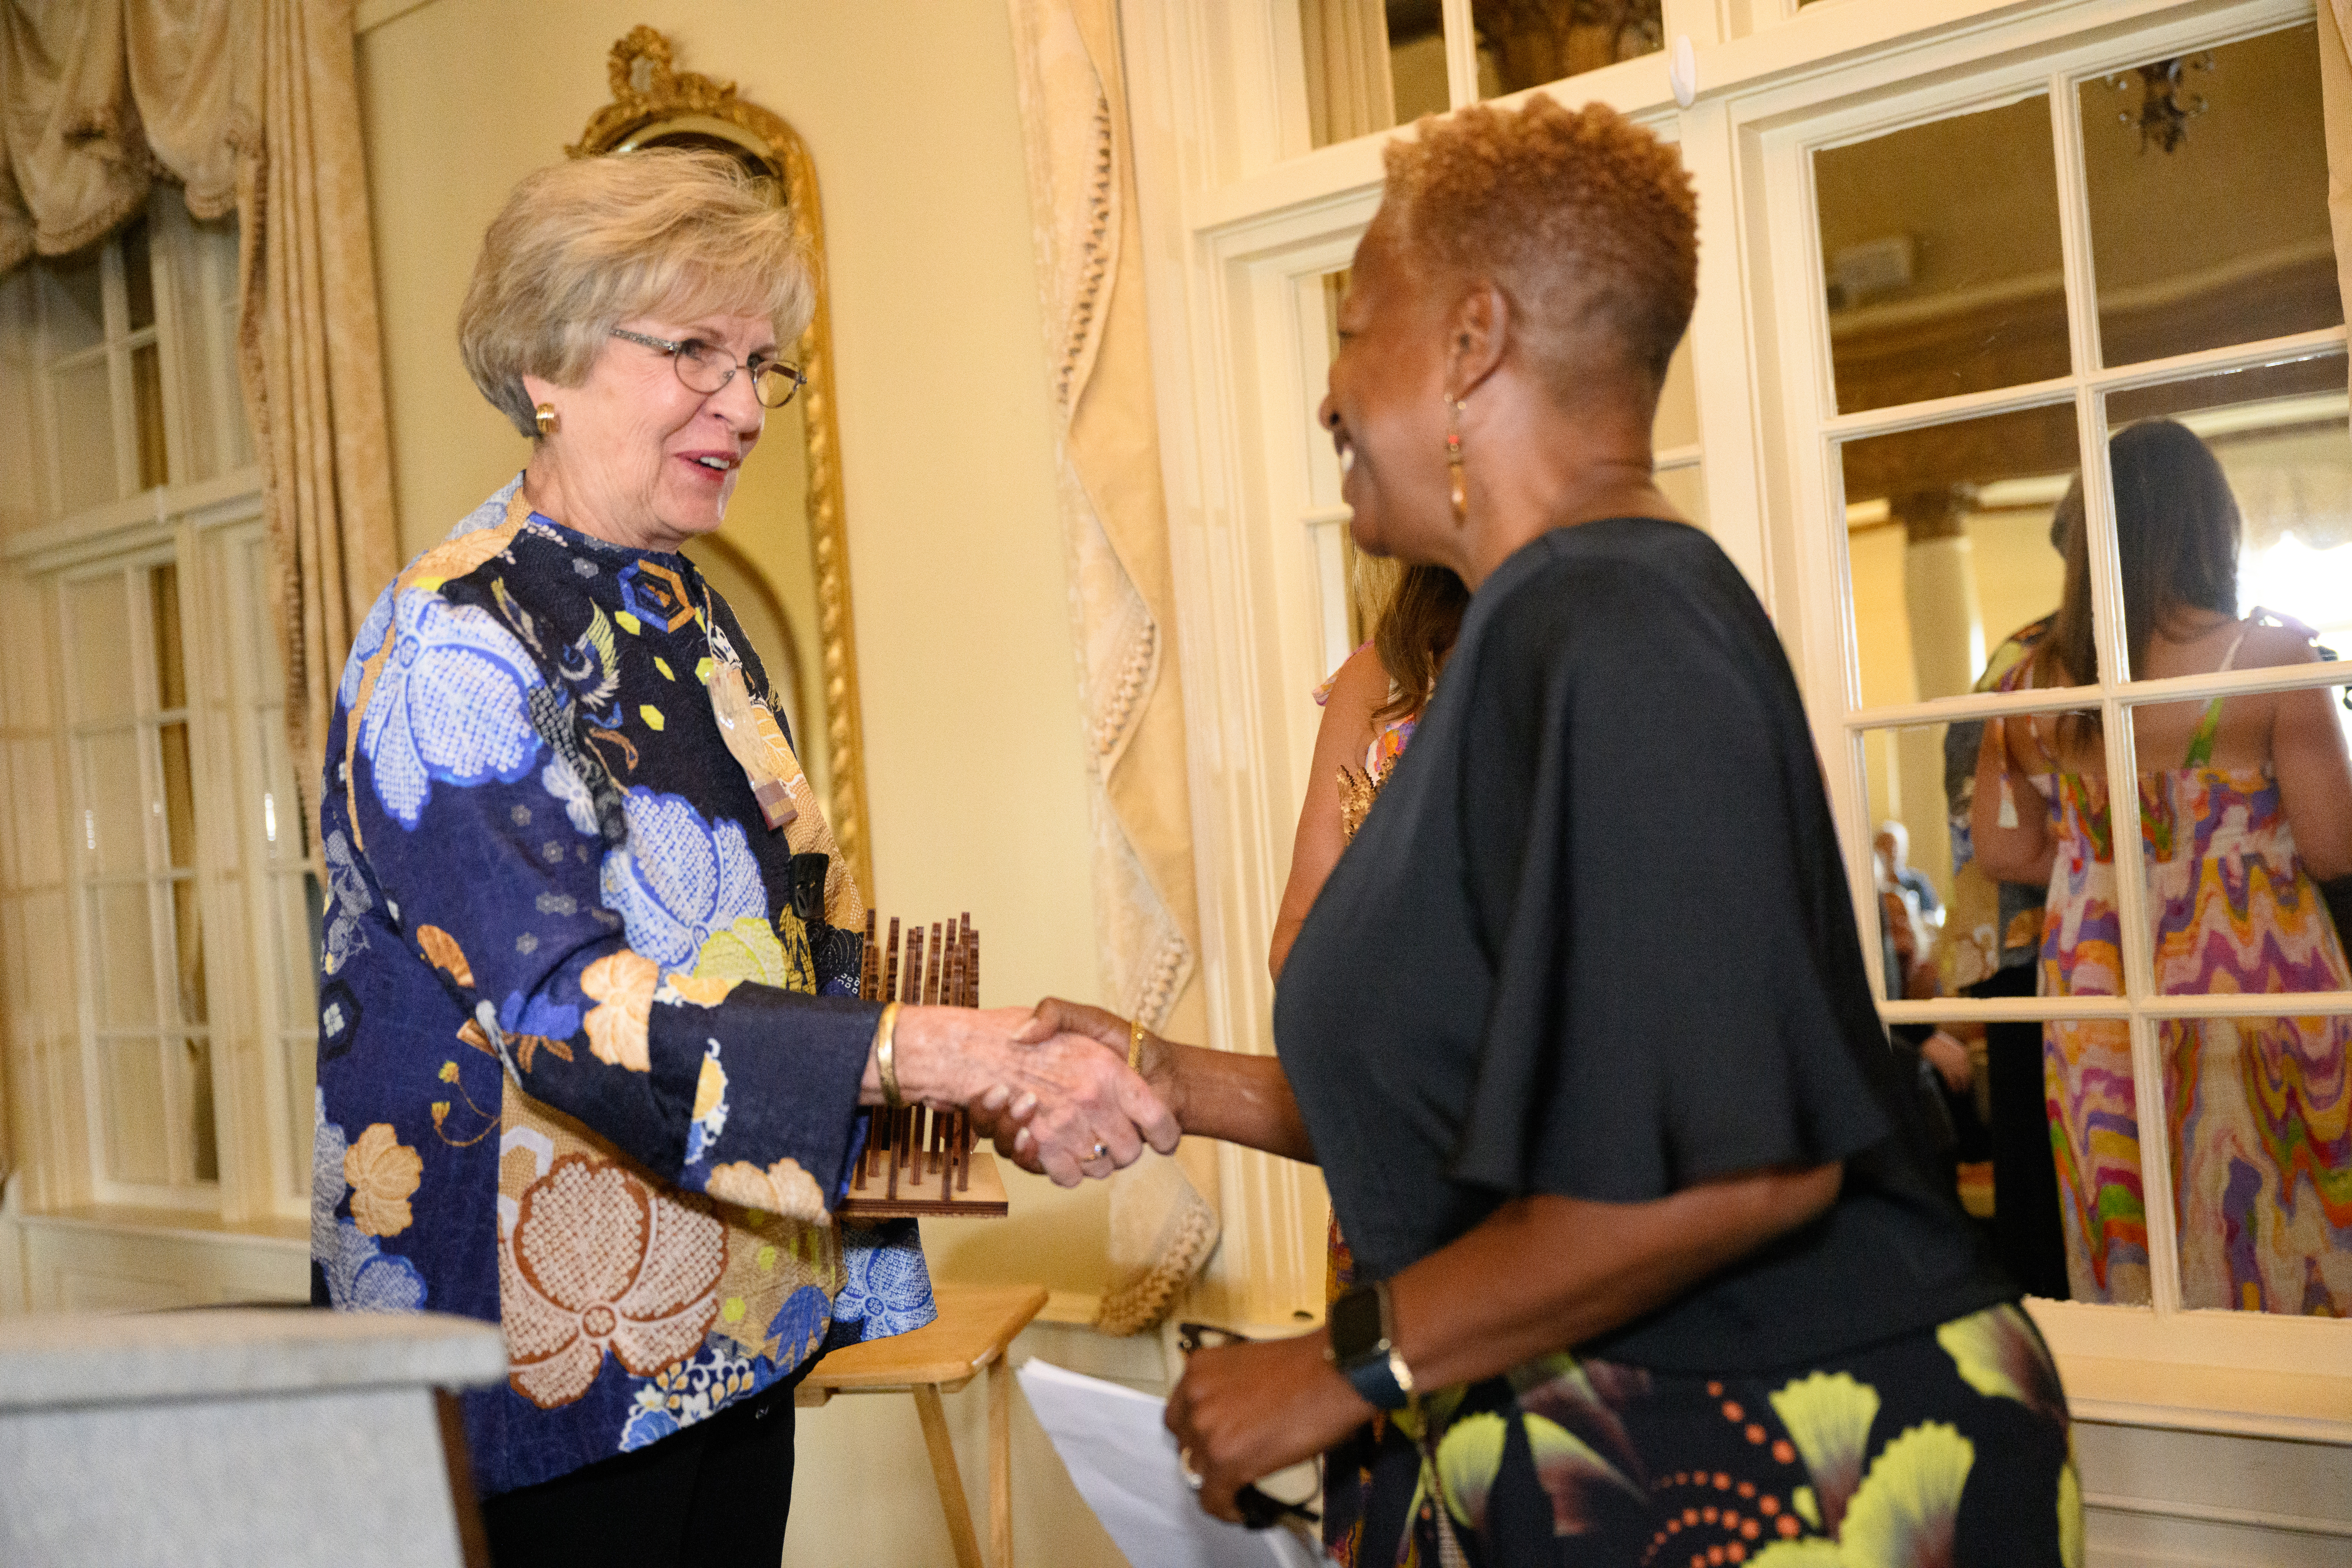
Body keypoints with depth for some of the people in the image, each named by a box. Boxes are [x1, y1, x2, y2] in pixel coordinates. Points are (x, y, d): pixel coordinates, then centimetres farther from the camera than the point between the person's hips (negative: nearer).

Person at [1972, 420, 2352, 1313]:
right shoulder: (2269, 657, -10)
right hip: (2255, 986, -3)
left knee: (2137, 1256, 13)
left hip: (2096, 994, 3)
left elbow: (2004, 852, 6)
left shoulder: (2033, 687, 0)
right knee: (2279, 1240, 9)